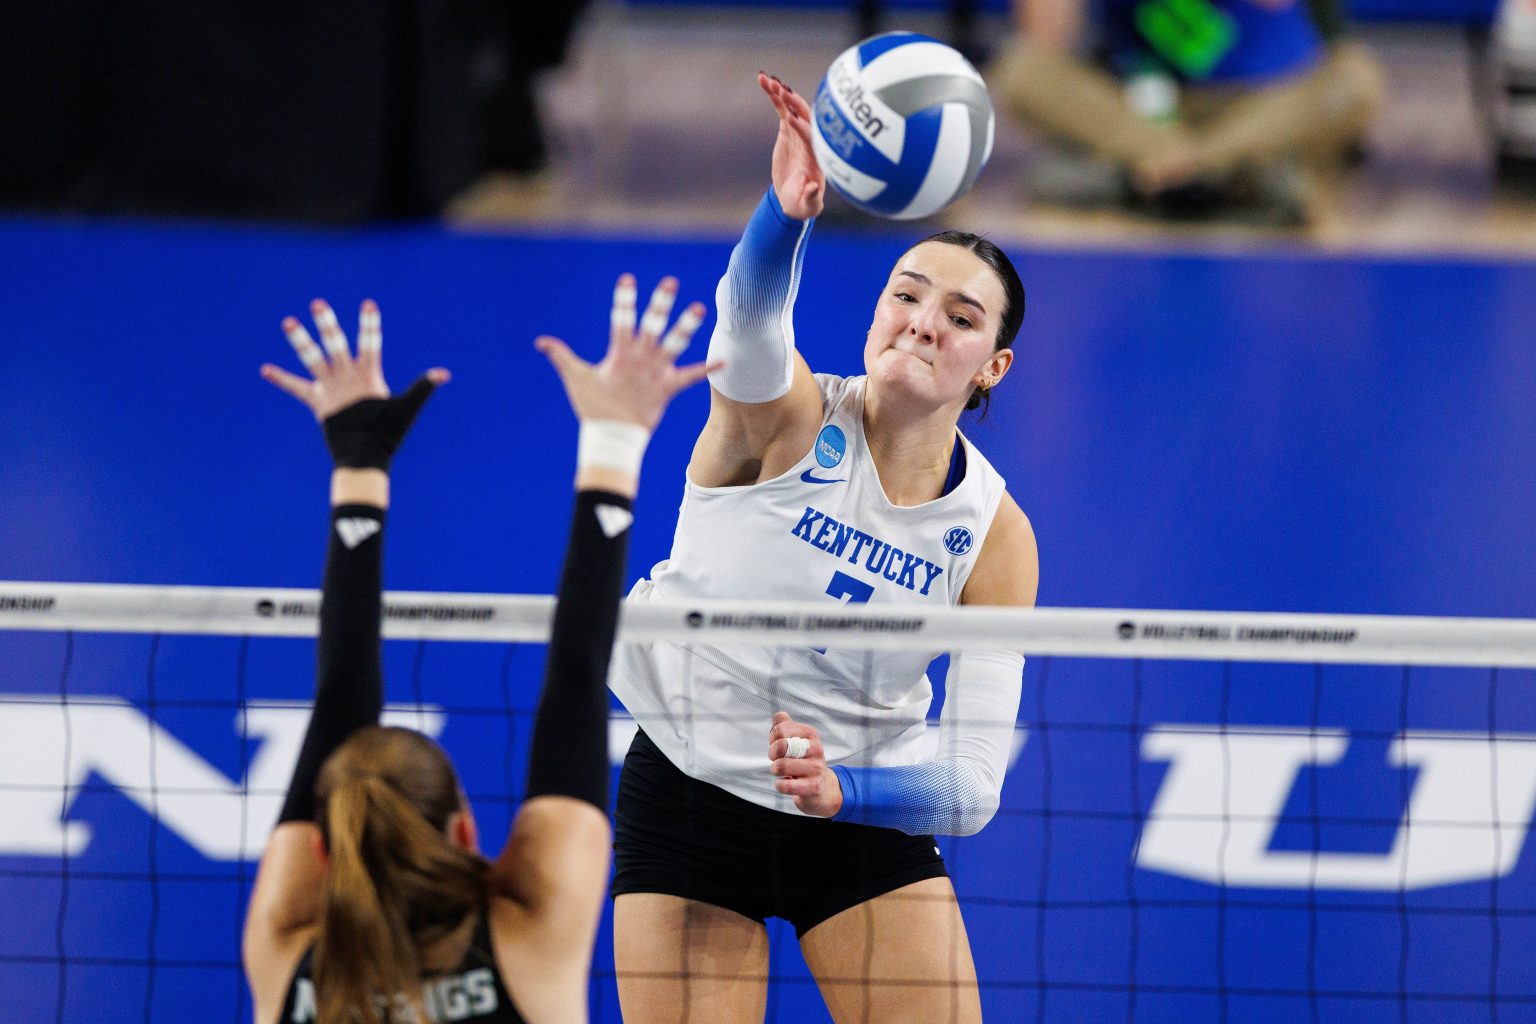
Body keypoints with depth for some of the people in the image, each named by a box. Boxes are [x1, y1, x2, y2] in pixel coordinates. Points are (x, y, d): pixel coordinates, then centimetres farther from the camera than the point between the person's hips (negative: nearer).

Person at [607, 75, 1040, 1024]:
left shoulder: (994, 536, -11)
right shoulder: (785, 416, -16)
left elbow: (973, 785, -14)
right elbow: (749, 316, -42)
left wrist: (839, 793, -33)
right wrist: (788, 208, -62)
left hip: (865, 814, 2)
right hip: (688, 796, -2)